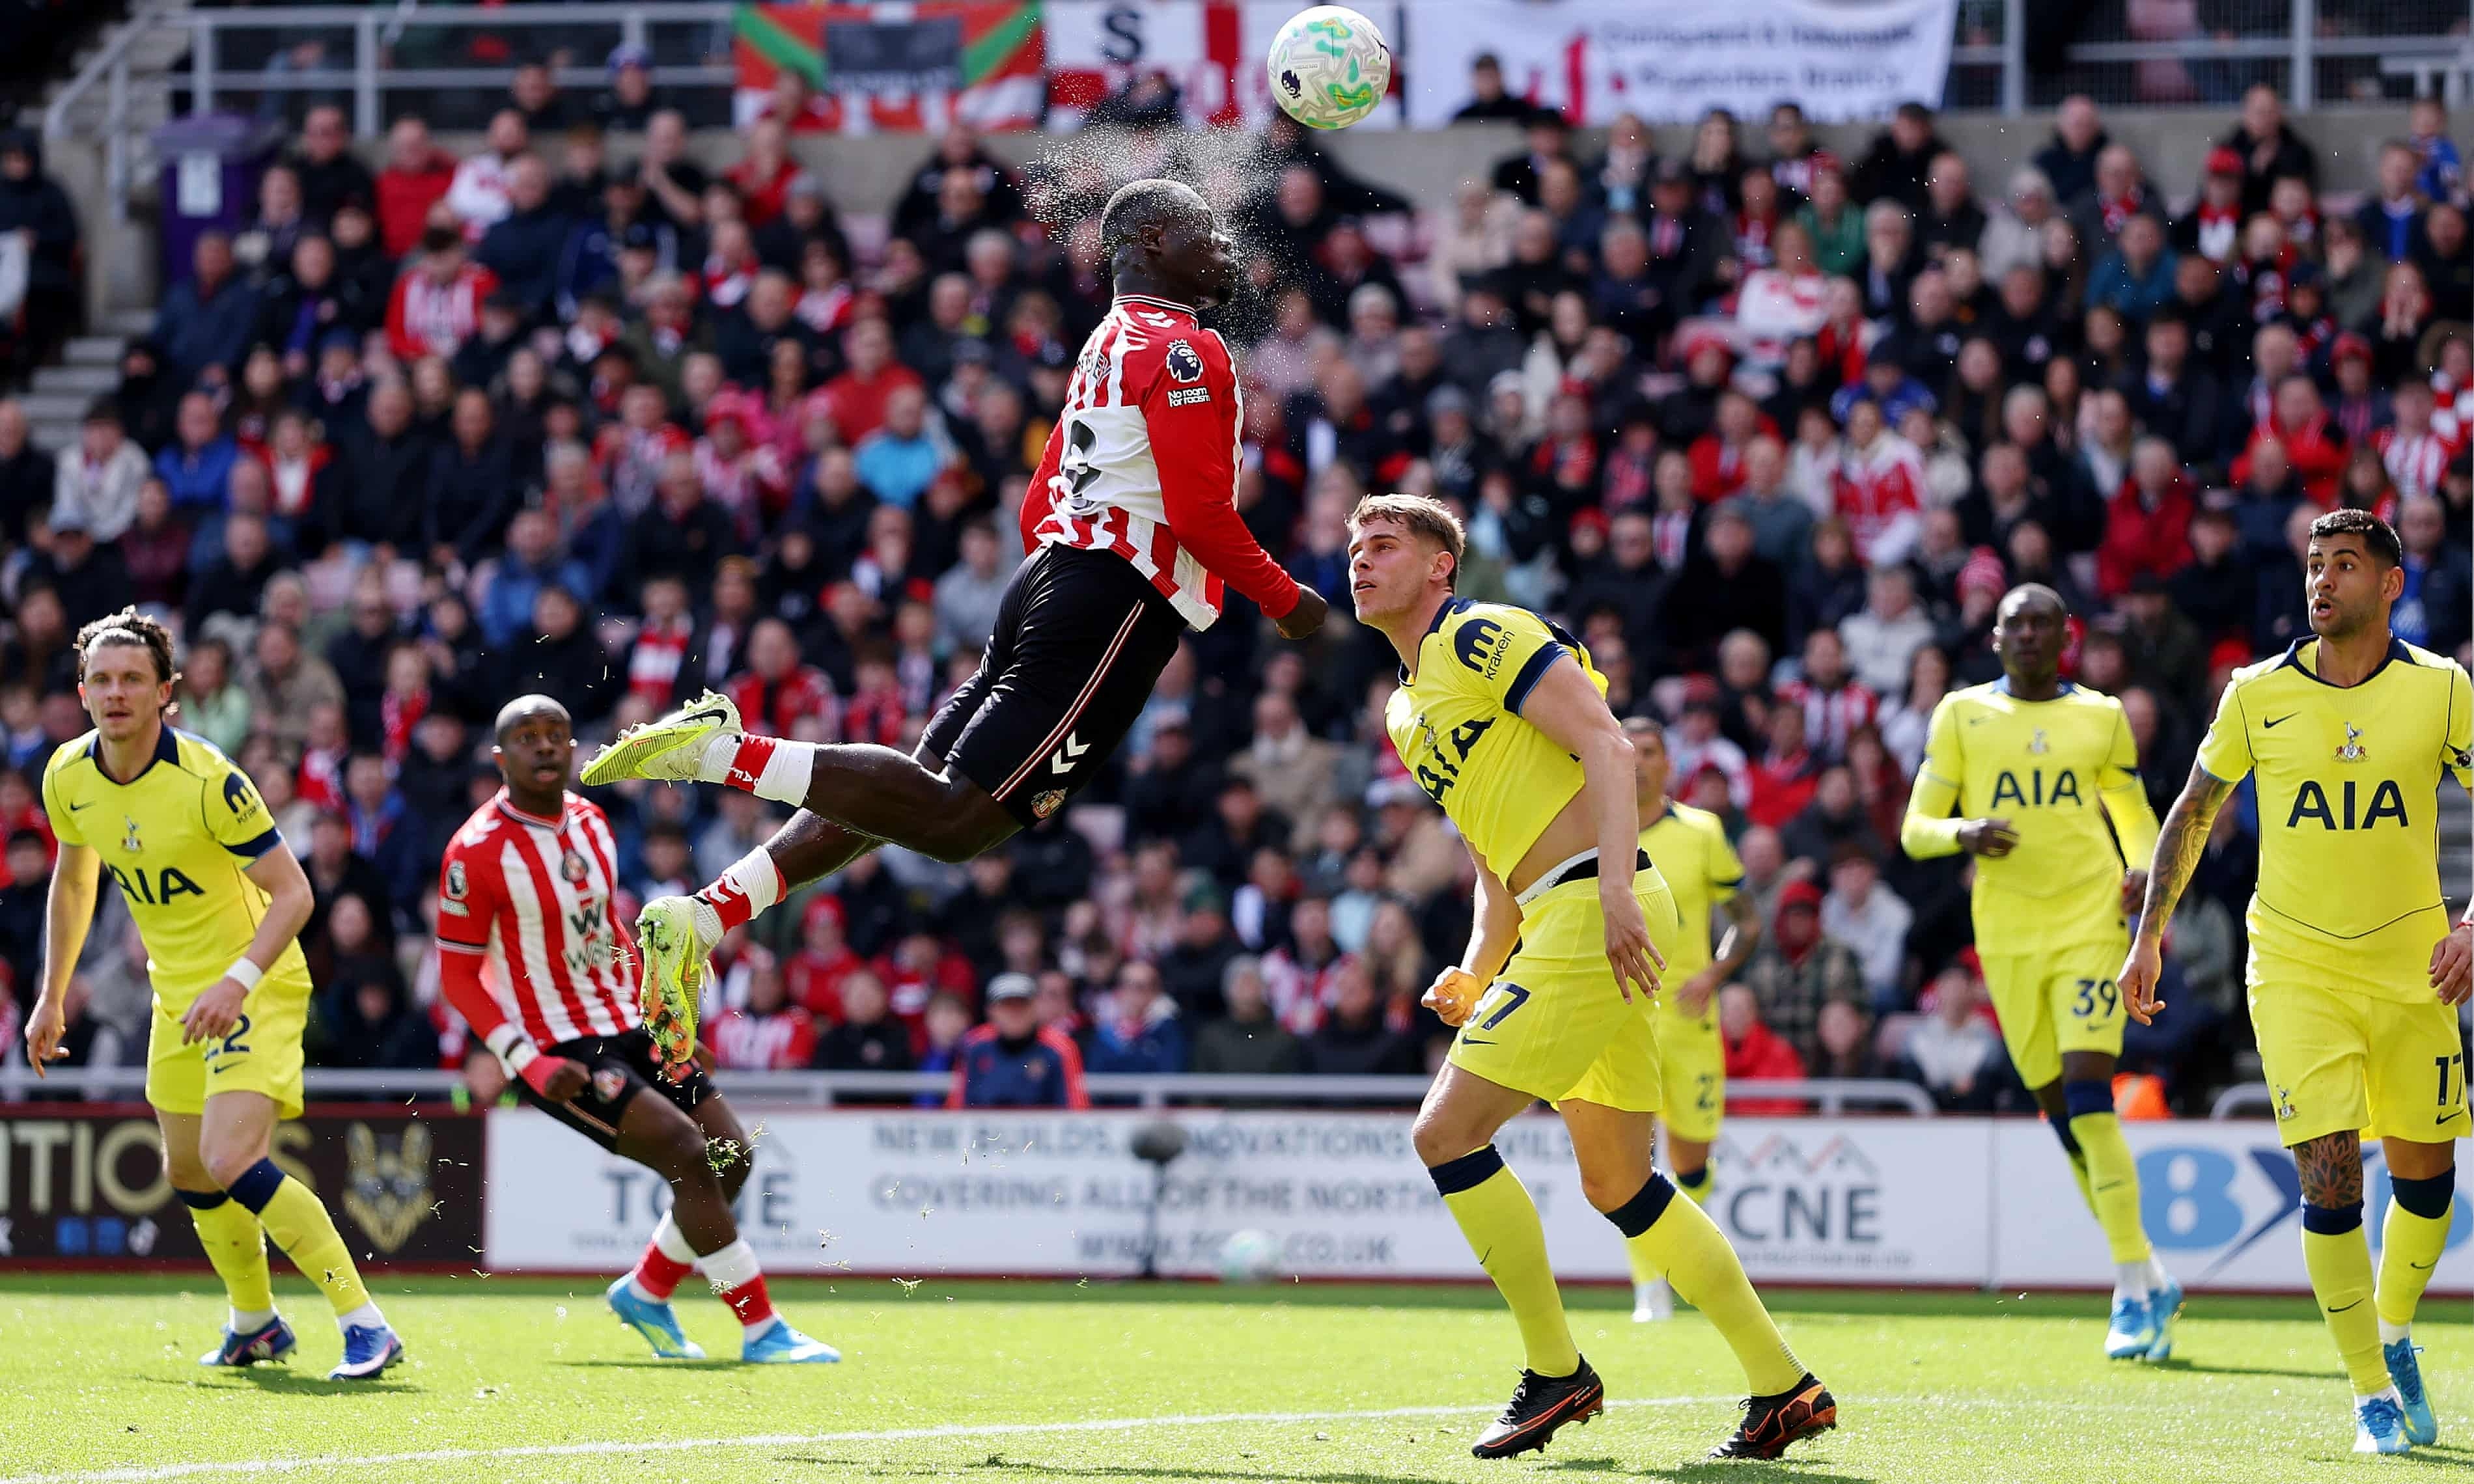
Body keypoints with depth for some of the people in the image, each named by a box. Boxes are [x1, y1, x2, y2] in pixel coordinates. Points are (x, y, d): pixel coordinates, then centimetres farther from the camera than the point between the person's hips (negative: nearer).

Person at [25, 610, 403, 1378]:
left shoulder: (208, 780, -26)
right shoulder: (69, 778, -5)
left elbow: (293, 892, -23)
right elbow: (73, 881, 14)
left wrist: (237, 982, -36)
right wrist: (52, 998, 17)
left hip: (257, 989, -8)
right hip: (177, 996, 8)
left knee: (232, 1164, -23)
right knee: (189, 1174, 18)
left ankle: (364, 1323, -18)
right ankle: (256, 1323, 41)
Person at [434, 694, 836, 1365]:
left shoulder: (592, 824, 8)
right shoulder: (479, 851, -15)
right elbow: (458, 977, -12)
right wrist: (529, 1063, -20)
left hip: (626, 1030, 8)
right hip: (556, 1052, -8)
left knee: (731, 1157, 4)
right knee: (688, 1154, -20)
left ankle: (645, 1293, 24)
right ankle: (762, 1331, -14)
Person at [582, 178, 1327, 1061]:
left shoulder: (1109, 347, 24)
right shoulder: (1186, 351, -6)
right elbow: (1200, 513, -15)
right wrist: (1283, 600, -3)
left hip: (1048, 577, 10)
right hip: (1116, 601, -10)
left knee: (920, 789, 6)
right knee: (956, 817, -16)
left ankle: (701, 918, -3)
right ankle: (727, 752, -25)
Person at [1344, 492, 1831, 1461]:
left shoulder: (1484, 636, -6)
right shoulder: (1407, 709, 23)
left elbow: (1607, 745, -15)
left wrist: (1617, 891, -25)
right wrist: (1478, 973, 13)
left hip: (1594, 910, -10)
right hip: (1557, 923, 10)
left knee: (1446, 1134, -9)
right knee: (1617, 1182, 11)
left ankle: (1557, 1373, -1)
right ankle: (1784, 1388, 14)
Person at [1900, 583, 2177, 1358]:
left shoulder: (2101, 717, 8)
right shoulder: (1961, 715, 7)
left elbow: (2137, 816, 18)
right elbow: (1914, 830, 5)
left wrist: (2146, 868, -4)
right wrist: (1963, 834, -17)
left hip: (2092, 923, -2)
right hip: (2007, 937, 2)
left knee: (2087, 1097, -17)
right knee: (2057, 1108, 4)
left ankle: (2138, 1289, -15)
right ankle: (2148, 1282, 18)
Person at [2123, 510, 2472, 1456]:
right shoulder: (2258, 695, -2)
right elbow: (2194, 810, 11)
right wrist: (2149, 936, 10)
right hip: (2294, 973, -1)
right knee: (2328, 1174, -12)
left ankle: (2394, 1336, 37)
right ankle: (2372, 1396, -2)